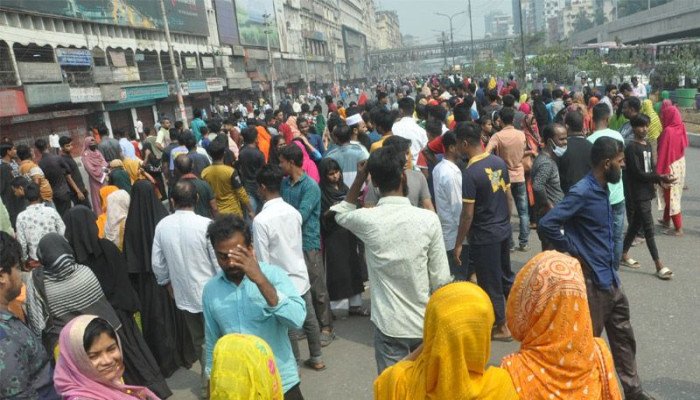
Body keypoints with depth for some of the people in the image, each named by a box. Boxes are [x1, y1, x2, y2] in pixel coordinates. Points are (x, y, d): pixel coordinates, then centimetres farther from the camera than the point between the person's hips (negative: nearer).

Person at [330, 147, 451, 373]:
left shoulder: (367, 220, -15)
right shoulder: (428, 219, -14)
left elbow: (340, 214, 12)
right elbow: (441, 279, -7)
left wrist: (359, 179, 2)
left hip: (389, 325, -1)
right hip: (425, 323, 1)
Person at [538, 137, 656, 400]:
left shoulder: (601, 189, 6)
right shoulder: (582, 192, -22)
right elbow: (546, 225, -30)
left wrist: (611, 268, 10)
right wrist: (572, 251, -18)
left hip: (610, 277, 9)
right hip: (591, 280, -9)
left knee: (623, 336, 19)